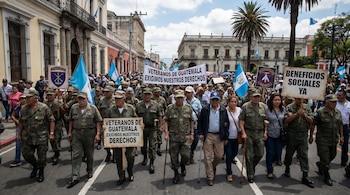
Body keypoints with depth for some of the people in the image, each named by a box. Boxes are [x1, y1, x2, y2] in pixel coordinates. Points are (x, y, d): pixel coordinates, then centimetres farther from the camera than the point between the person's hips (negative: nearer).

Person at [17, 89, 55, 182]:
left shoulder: (44, 108, -11)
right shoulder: (24, 109, 4)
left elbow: (51, 120, -9)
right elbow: (21, 122, 13)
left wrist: (51, 133, -13)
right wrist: (19, 134, 13)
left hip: (41, 137, -4)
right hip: (27, 137, 4)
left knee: (41, 156, 5)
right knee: (26, 154, 9)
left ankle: (41, 173, 27)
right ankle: (35, 166, 38)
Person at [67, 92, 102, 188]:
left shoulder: (93, 108, -4)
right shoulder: (74, 107, 5)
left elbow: (98, 122, -3)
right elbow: (71, 120, 13)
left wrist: (98, 134, -9)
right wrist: (70, 132, 9)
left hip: (89, 133, -1)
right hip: (76, 133, 2)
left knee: (89, 154, 12)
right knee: (76, 155, -2)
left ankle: (89, 171, 34)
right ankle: (75, 177, 2)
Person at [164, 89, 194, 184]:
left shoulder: (188, 108, 2)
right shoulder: (170, 108, -2)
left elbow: (191, 121, 7)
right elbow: (166, 121, -2)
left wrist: (192, 134, 3)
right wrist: (166, 133, -10)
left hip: (186, 137, 1)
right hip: (173, 137, 0)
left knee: (186, 155, 0)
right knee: (174, 157, 7)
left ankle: (183, 165, 35)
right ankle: (176, 174, 27)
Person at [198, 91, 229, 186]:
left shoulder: (223, 110, 3)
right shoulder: (205, 110, -2)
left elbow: (227, 124, 7)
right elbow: (200, 122, 3)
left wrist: (226, 137, 4)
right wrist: (200, 133, -6)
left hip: (219, 136, 2)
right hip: (208, 136, -2)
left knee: (219, 155, 7)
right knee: (208, 157, 1)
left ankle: (213, 166, 40)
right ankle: (210, 177, 13)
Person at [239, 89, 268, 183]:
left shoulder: (263, 106, 5)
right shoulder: (245, 106, -7)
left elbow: (266, 120, 13)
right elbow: (241, 121, -8)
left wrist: (265, 132, 4)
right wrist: (243, 133, -14)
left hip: (260, 133, 4)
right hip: (249, 133, -4)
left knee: (260, 153, 9)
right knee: (249, 155, 3)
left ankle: (252, 167, 37)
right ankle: (250, 175, 17)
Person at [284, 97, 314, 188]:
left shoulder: (307, 107, 7)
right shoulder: (289, 107, -4)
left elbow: (311, 121, 3)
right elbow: (286, 120, -14)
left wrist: (304, 115, -14)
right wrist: (297, 114, -20)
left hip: (303, 136, 2)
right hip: (292, 135, -2)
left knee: (304, 156, 1)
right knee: (289, 153, 12)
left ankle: (305, 177, 6)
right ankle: (287, 169, 34)